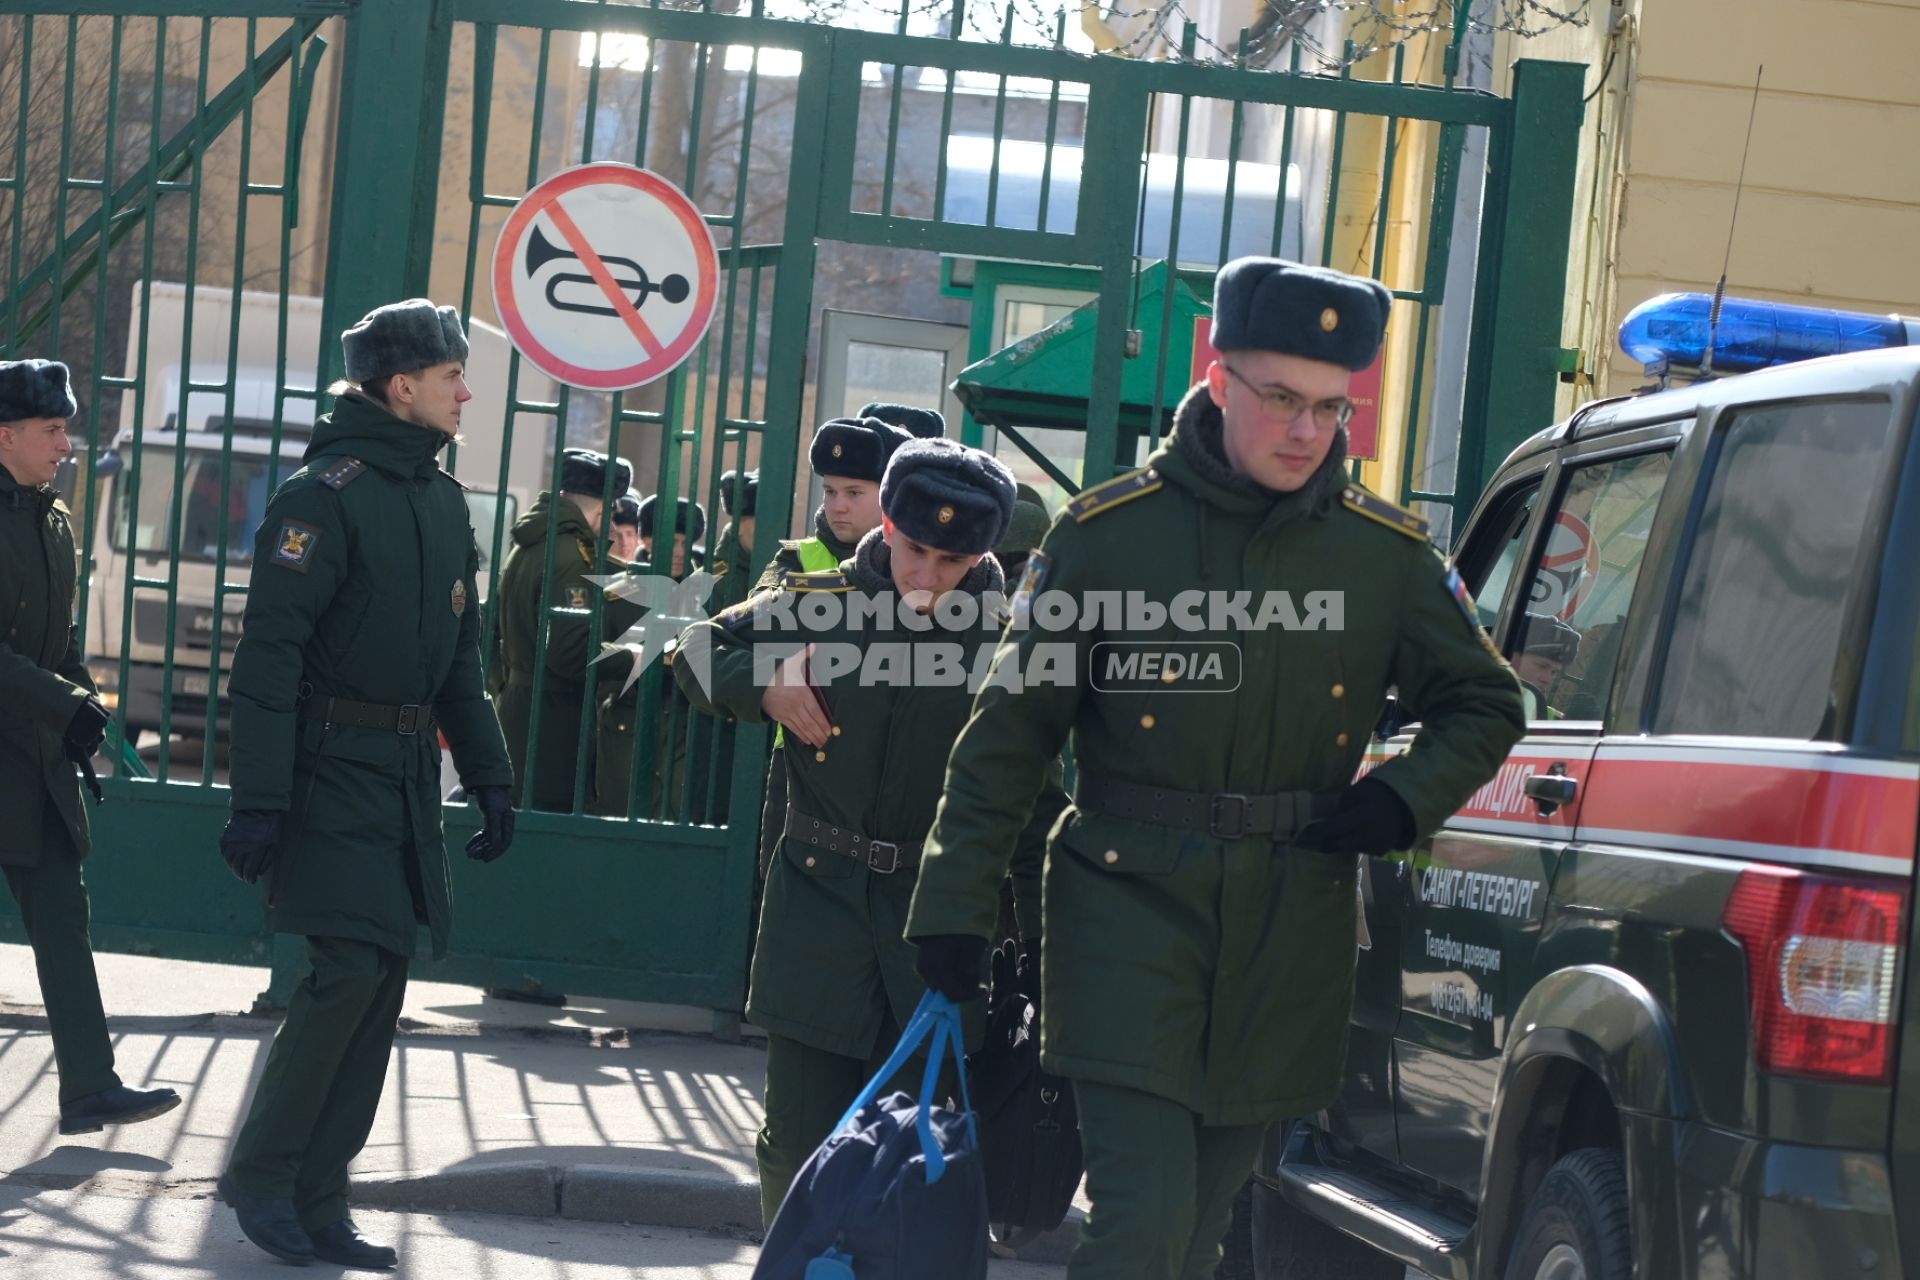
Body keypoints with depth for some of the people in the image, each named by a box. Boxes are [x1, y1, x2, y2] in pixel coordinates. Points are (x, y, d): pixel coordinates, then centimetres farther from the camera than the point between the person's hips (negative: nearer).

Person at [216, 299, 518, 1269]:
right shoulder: (326, 494, -12)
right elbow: (269, 652, -16)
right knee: (349, 965, -15)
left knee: (381, 983, 5)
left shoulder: (445, 502, 14)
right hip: (330, 771, -8)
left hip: (408, 780, 8)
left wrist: (489, 779, 16)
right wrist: (259, 802, -21)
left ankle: (317, 1200, 10)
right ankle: (260, 1173, 1)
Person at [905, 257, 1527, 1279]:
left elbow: (1484, 705, 17)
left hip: (1288, 937, 3)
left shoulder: (1389, 555, 4)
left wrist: (1408, 800, -2)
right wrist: (954, 903, -1)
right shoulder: (1107, 531, -3)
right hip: (1130, 915, -3)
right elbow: (1010, 727, 2)